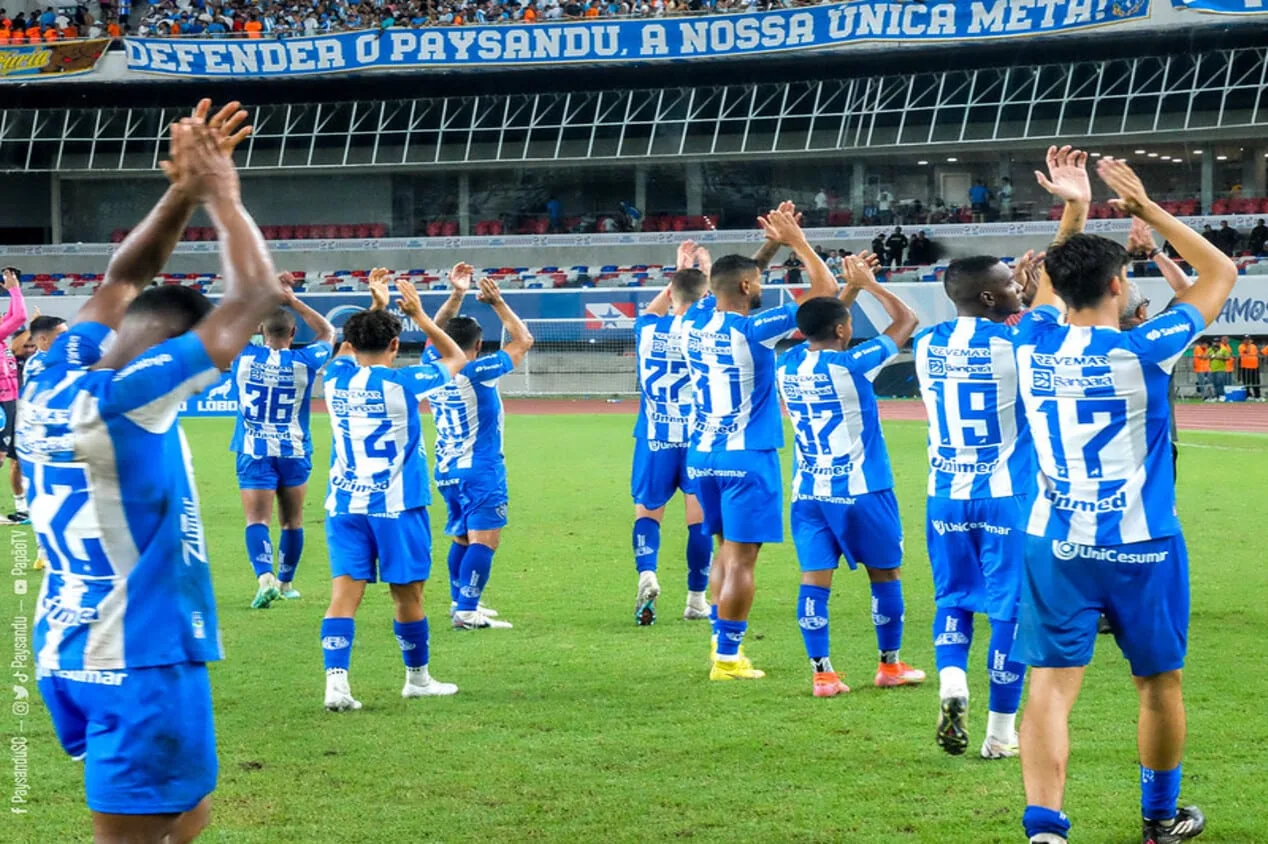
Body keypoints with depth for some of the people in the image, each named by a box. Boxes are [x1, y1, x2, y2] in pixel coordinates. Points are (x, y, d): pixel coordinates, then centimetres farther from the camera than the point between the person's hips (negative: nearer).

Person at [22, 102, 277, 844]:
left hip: (69, 650, 9)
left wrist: (182, 193, 11)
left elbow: (123, 280, 19)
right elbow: (253, 298, -16)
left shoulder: (53, 384, 2)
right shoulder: (126, 401, -19)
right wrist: (221, 193, -4)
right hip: (138, 658, -9)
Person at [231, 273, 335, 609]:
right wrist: (293, 300, 9)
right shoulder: (304, 362, -6)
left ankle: (265, 577, -31)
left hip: (253, 452, -1)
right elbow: (327, 332, 12)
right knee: (291, 521, 16)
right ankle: (286, 582, 26)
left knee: (257, 519, -10)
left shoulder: (244, 357, -5)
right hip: (294, 452, 1)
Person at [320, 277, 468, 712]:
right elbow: (455, 358, 9)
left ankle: (336, 681, -19)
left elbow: (346, 347, 29)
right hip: (395, 504, -3)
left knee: (344, 593, -4)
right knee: (408, 595, 10)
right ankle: (418, 678, 24)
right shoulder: (402, 383, -8)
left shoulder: (337, 377, 4)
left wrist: (377, 306, 33)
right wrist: (417, 313, 9)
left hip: (344, 504, 3)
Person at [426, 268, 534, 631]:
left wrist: (456, 295, 13)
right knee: (484, 540, -11)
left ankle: (460, 602, 24)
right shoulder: (477, 373, -14)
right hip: (480, 469, -7)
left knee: (462, 538, 19)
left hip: (447, 471, 7)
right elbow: (523, 341, -6)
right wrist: (497, 302, -2)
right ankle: (467, 612, -19)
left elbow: (436, 333, 19)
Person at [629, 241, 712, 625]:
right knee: (700, 515, 6)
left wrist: (679, 272, 31)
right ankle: (696, 598, 8)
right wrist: (704, 272, 26)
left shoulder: (648, 328, 0)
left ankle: (646, 573, -17)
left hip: (654, 438, 1)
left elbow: (655, 309, 25)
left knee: (647, 510, 8)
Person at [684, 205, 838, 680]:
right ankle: (728, 658, -1)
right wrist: (796, 241, -2)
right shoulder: (754, 330, -16)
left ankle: (723, 644, 21)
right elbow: (825, 289, -11)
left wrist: (771, 245, 20)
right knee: (741, 557, -2)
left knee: (727, 548, 19)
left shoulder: (695, 323, 2)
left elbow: (731, 281, 24)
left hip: (702, 455, 7)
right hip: (747, 457, -7)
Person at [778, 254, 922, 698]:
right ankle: (890, 665, 20)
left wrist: (849, 289, 25)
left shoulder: (788, 364, 1)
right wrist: (869, 284, 6)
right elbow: (907, 320, -4)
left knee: (815, 578, 1)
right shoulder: (851, 364, -15)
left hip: (808, 491, 5)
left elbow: (819, 325, 24)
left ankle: (821, 672, -2)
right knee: (885, 574, 11)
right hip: (861, 490, -5)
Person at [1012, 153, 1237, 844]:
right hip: (1141, 547, -2)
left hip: (1055, 546, 2)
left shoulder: (1035, 342, -1)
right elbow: (1220, 273, 0)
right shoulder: (1140, 351, -12)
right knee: (1159, 683, 17)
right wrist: (1146, 208, -1)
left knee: (1050, 687, -5)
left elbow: (1049, 283, 24)